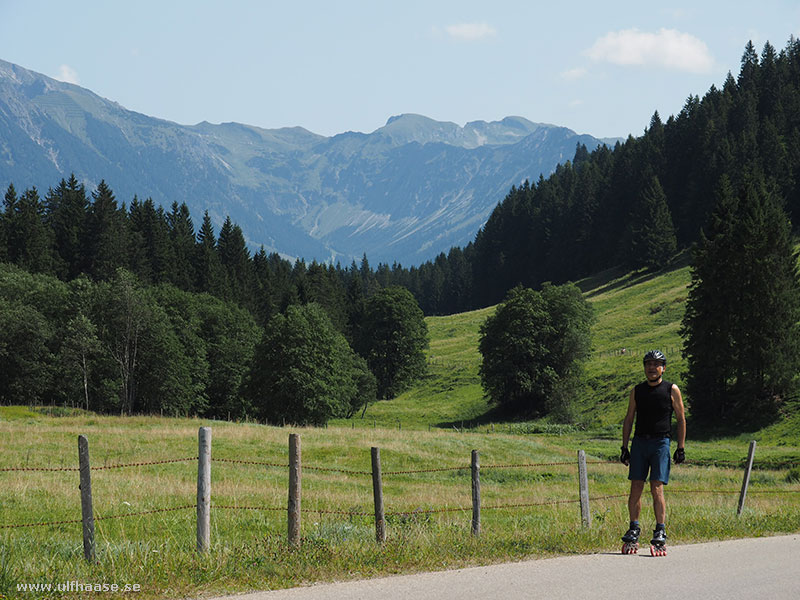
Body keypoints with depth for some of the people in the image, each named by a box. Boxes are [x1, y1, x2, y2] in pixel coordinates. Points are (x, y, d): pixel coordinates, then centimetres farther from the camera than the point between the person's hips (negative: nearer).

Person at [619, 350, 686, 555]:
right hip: (639, 442, 3)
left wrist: (681, 448, -1)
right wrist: (624, 448, 10)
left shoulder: (671, 390, 3)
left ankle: (660, 535, -6)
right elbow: (629, 419, 15)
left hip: (661, 442, -3)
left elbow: (681, 419, 5)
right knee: (636, 488, 0)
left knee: (657, 489, -10)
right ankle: (633, 533, 8)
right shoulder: (637, 391, 12)